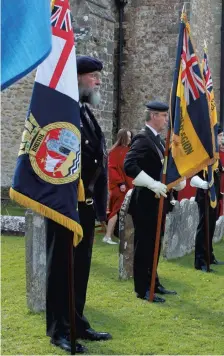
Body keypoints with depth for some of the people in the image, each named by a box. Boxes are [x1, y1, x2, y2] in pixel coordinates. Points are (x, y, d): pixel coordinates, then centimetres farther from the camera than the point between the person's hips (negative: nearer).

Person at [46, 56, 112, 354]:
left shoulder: (87, 114, 15)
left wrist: (97, 199, 11)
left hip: (86, 203, 9)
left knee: (80, 267, 15)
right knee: (61, 266, 1)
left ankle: (77, 324, 25)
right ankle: (59, 330, 11)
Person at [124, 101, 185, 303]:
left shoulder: (158, 140, 13)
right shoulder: (142, 138, -16)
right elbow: (129, 166, -27)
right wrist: (153, 184, -29)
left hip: (157, 200, 9)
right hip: (145, 201, -9)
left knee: (154, 244, 16)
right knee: (144, 245, -1)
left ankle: (152, 282, 27)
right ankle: (142, 289, 7)